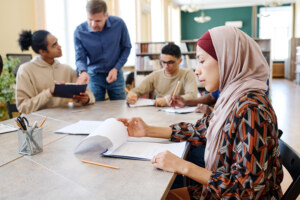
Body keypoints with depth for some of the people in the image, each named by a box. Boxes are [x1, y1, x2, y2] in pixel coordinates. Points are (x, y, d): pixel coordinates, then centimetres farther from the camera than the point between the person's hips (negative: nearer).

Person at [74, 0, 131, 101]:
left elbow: (126, 47, -2)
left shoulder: (119, 24, -14)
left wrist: (116, 69, -11)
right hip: (93, 76, -1)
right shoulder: (79, 32, -14)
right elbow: (80, 58, -9)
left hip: (115, 74, 1)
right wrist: (83, 71, -31)